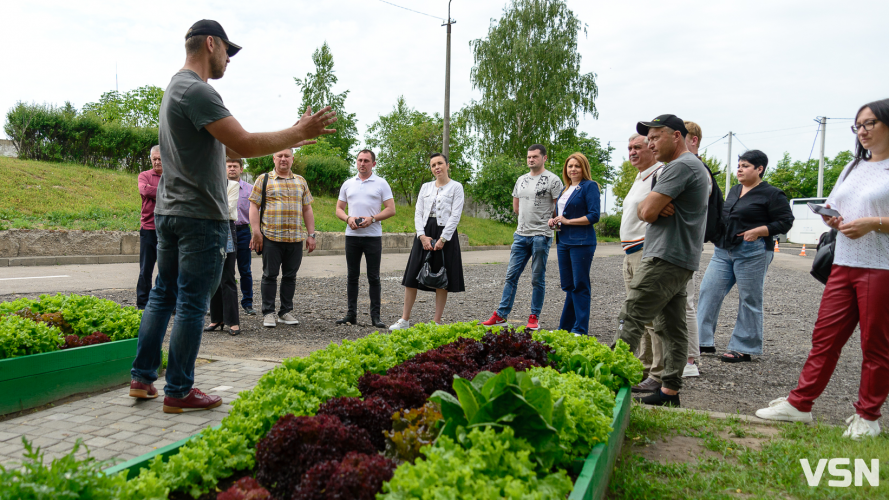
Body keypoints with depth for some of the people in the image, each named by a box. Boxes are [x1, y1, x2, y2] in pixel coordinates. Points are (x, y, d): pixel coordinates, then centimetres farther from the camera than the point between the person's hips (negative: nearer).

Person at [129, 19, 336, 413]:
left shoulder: (176, 88, 18)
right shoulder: (197, 91, -15)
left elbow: (229, 148, 18)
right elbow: (247, 146, -23)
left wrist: (291, 139, 17)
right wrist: (300, 132, -12)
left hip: (168, 213, 10)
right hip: (200, 217, -10)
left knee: (162, 295, 16)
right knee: (191, 305, -2)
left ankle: (142, 378, 23)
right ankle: (178, 392, 8)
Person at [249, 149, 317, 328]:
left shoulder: (301, 181, 16)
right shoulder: (264, 179, 5)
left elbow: (307, 209, 16)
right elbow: (254, 206, 1)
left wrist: (311, 234, 10)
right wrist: (256, 232, -8)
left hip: (296, 239, 3)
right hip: (271, 238, -3)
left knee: (290, 276, 8)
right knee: (270, 275, 1)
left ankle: (286, 311, 18)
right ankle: (268, 313, 10)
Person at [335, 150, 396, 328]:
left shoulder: (381, 183, 2)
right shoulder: (348, 184, 13)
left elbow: (391, 209, -2)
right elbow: (339, 209, 14)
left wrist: (372, 218, -16)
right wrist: (348, 218, -7)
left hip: (373, 236, -3)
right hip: (352, 235, 3)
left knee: (373, 277, 0)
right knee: (352, 276, 7)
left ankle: (375, 315, 6)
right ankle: (351, 314, 14)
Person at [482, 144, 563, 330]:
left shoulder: (553, 180, -5)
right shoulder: (521, 180, 15)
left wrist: (550, 221, -3)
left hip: (541, 236, -6)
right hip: (521, 234, 6)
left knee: (538, 279, 2)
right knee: (511, 275, 5)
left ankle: (534, 318, 11)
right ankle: (501, 315, 10)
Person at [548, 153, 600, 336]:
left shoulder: (590, 186, -5)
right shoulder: (565, 189, 18)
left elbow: (594, 216, -13)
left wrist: (568, 221, -13)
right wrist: (554, 220, 6)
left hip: (582, 242, -8)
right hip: (563, 241, 8)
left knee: (580, 286, -4)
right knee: (567, 286, 11)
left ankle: (580, 330, 3)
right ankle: (565, 328, 18)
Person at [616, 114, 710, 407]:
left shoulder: (681, 166, -11)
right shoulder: (692, 166, 24)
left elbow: (647, 212, -19)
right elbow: (642, 211, 16)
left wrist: (651, 207, 4)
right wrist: (656, 207, -6)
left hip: (666, 259, -11)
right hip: (681, 260, 11)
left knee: (631, 320, -11)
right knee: (673, 327, 9)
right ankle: (670, 390, 13)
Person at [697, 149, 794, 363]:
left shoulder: (771, 194, -4)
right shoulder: (734, 190, 17)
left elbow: (785, 222, -8)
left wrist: (757, 231, -18)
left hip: (752, 253, -7)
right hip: (723, 250, 7)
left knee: (749, 300, 1)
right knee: (708, 291, 0)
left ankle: (744, 349, 10)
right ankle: (702, 341, 6)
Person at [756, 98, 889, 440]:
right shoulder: (853, 167, 18)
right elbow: (832, 206, 25)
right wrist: (831, 218, 4)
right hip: (844, 264, 6)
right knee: (825, 336, 7)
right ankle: (799, 404, 13)